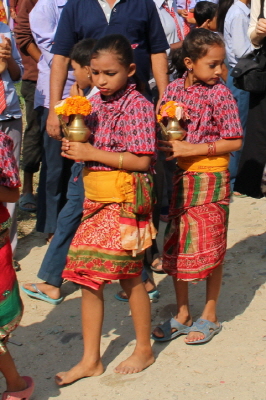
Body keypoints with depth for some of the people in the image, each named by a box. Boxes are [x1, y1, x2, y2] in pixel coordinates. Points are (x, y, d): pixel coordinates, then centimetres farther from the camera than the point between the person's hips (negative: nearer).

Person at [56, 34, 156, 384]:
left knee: (129, 273, 5)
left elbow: (141, 160, -17)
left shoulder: (137, 106, -11)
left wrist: (91, 153, -19)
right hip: (95, 197, 7)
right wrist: (74, 147, -6)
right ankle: (90, 359, 17)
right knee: (88, 275, 6)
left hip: (124, 199, -7)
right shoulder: (95, 103, 8)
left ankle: (144, 349, 26)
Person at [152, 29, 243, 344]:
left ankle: (209, 317, 20)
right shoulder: (174, 89, 1)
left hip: (210, 178, -4)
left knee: (209, 247, 4)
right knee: (175, 245, 9)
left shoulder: (220, 95, -9)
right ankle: (182, 315, 24)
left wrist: (193, 148, -19)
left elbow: (235, 141, -10)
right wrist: (168, 143, -13)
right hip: (180, 176, 4)